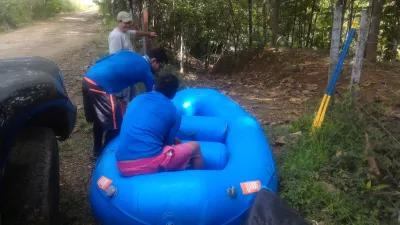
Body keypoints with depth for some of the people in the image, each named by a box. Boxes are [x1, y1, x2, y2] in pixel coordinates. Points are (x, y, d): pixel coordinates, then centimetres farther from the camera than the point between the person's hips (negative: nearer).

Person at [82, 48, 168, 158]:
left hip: (87, 80, 9)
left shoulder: (129, 53, 21)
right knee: (115, 125, 6)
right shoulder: (146, 72, 2)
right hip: (99, 86, -9)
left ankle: (97, 150, 41)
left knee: (98, 119, 25)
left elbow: (99, 61, 20)